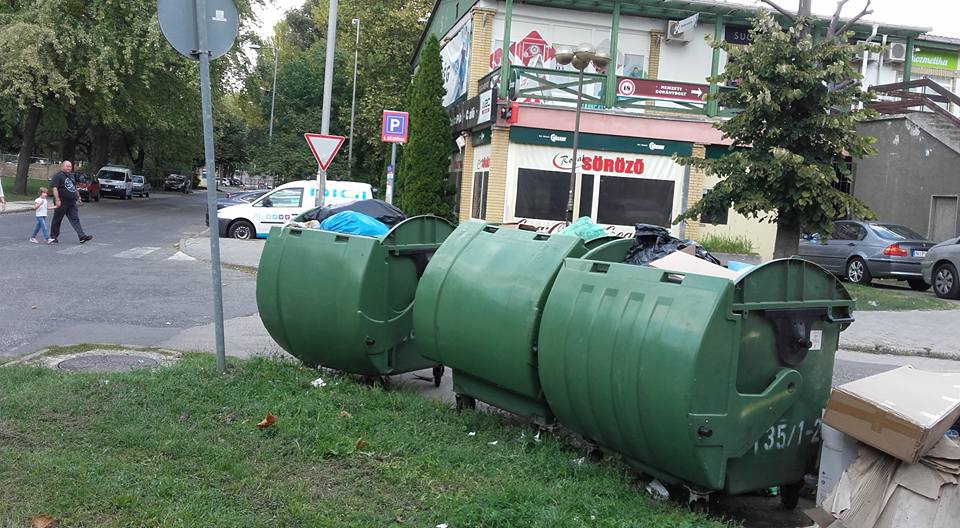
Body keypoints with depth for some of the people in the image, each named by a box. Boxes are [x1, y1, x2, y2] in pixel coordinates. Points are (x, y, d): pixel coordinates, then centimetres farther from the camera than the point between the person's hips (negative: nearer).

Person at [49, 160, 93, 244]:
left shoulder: (71, 176, 17)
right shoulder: (58, 176, -8)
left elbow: (75, 188, 27)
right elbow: (54, 188, -17)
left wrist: (78, 198, 24)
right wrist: (57, 200, -25)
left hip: (72, 203, 7)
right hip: (61, 203, -7)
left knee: (75, 220, 0)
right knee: (57, 220, 4)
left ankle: (82, 236, -7)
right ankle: (53, 237, 14)